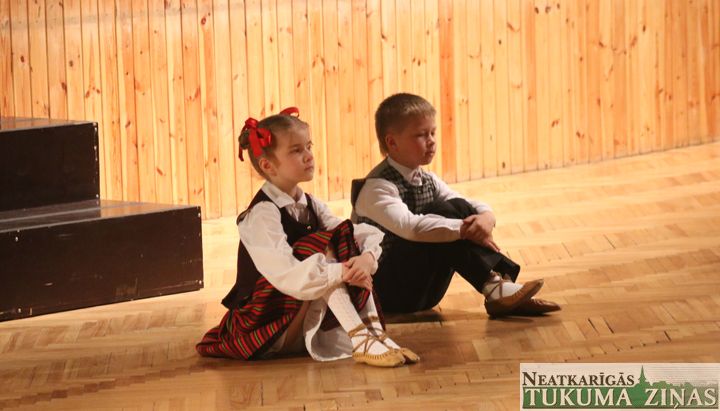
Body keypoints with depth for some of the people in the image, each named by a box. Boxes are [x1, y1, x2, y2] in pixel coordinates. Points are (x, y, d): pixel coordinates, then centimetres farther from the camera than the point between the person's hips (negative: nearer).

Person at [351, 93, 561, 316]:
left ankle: (504, 279, -17)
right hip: (389, 289, -8)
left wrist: (486, 217, -21)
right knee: (443, 212, -24)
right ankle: (493, 287, -28)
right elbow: (408, 226, -34)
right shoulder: (376, 187, -17)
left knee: (460, 208, -10)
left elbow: (476, 207, 3)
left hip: (423, 291, 8)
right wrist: (464, 229, -34)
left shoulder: (427, 181, 9)